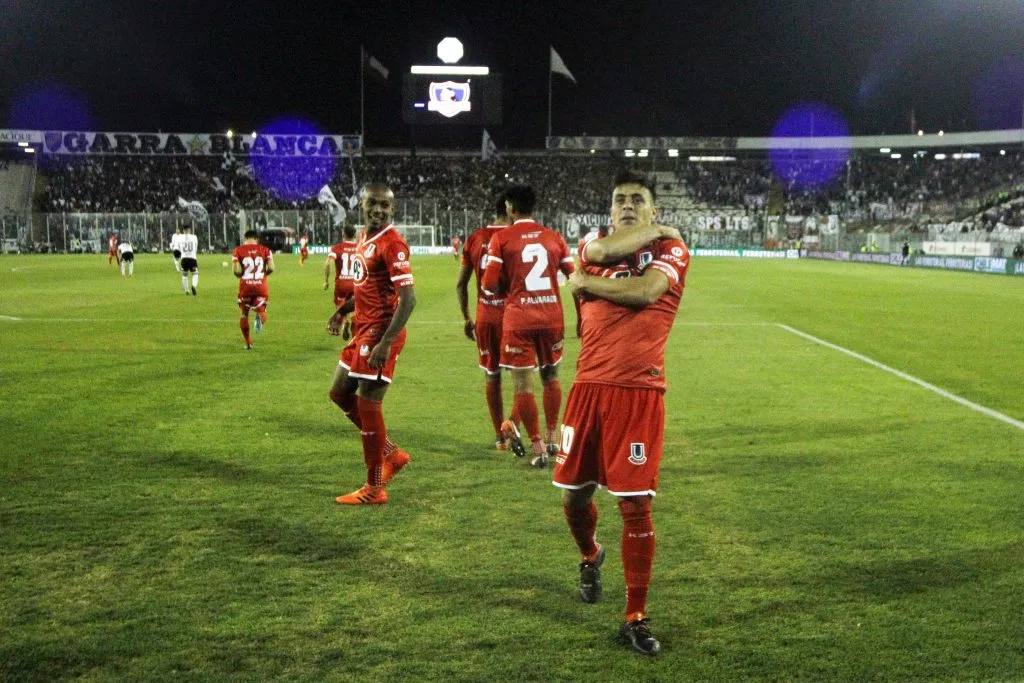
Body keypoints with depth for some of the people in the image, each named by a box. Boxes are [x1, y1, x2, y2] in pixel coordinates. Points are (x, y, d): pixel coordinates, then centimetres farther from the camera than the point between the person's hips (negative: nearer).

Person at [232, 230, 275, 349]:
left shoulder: (238, 250, 1)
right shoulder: (265, 250, 4)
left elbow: (236, 271, -9)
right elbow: (271, 268, -5)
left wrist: (242, 275, 12)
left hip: (245, 286, 0)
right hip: (261, 286, 0)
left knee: (244, 314, 17)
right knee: (261, 311, 13)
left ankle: (248, 342, 15)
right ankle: (260, 318, -26)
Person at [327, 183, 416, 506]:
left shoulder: (392, 243, -18)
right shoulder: (364, 238, 11)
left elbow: (408, 299, -23)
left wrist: (385, 343, -27)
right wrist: (342, 310, 18)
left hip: (380, 334, -10)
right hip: (362, 330, 10)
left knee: (368, 406, -3)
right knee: (340, 393, 19)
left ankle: (374, 488, 11)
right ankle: (392, 454, 28)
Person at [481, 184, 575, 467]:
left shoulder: (501, 239, -3)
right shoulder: (554, 237, 8)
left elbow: (489, 286, -9)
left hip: (518, 319, -4)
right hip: (552, 317, 4)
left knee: (523, 384, 2)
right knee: (550, 376, 20)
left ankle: (538, 449, 1)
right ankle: (552, 438, 26)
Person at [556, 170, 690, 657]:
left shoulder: (671, 248, 4)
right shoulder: (592, 245, 14)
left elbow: (646, 291, -16)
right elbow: (598, 251, -12)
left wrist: (586, 282, -5)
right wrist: (654, 232, -1)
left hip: (639, 392, -3)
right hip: (589, 385, 4)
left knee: (635, 504, -3)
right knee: (574, 494, 12)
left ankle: (635, 618, 10)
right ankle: (590, 557, 47)